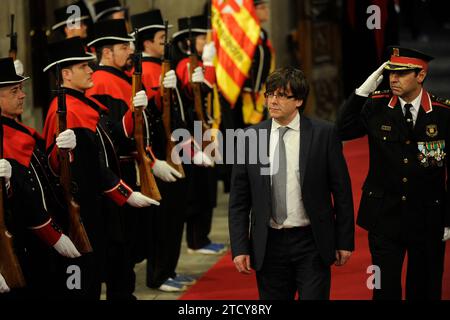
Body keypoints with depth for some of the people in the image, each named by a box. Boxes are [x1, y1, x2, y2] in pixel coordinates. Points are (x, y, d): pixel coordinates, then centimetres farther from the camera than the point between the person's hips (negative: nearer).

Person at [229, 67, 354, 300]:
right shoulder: (250, 138, 3)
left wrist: (345, 242, 0)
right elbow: (239, 200, 5)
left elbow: (341, 191, 1)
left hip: (311, 244, -2)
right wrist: (240, 248, -1)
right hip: (269, 245, 2)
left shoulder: (323, 134, -3)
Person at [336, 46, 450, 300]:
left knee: (425, 290, 10)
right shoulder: (375, 106, -1)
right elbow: (342, 131, -2)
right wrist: (363, 91, -10)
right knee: (385, 289, 0)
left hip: (428, 219, 0)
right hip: (385, 215, 0)